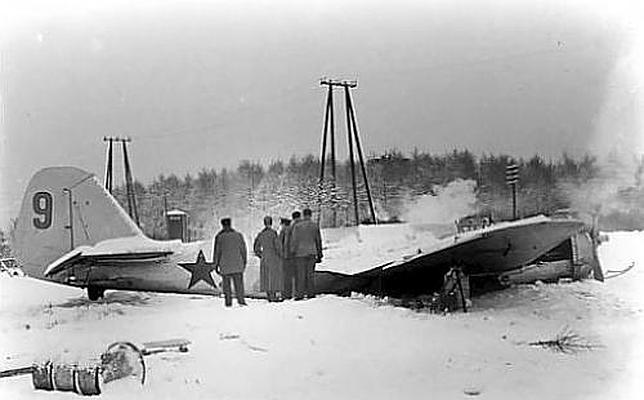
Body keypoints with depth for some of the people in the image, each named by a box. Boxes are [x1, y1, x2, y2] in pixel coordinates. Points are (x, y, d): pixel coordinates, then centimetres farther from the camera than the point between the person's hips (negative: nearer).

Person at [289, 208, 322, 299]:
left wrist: (292, 251, 7)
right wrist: (319, 255, 13)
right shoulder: (315, 226, 1)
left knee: (300, 274, 2)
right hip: (311, 253, 2)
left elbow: (293, 240, -4)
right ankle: (311, 293, 10)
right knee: (310, 273, 9)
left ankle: (300, 294, 0)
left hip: (300, 253, -2)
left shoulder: (297, 226, -6)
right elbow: (318, 241, 6)